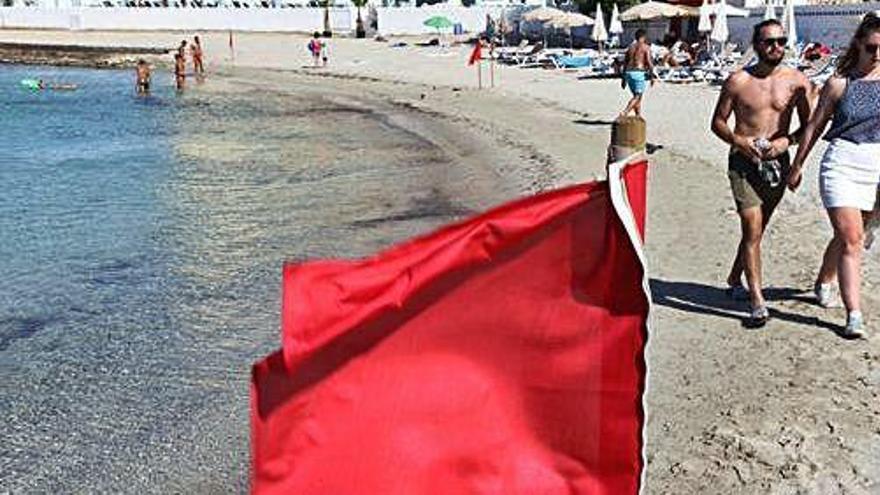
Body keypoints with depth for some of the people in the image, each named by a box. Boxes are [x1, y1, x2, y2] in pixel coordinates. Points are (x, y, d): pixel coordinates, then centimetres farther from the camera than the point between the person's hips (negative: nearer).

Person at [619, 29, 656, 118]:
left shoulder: (630, 47, 16)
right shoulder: (646, 47, -1)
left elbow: (625, 62, 15)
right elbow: (649, 62, -12)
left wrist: (623, 78, 19)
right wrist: (652, 76, -5)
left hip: (629, 73, 6)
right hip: (639, 73, -6)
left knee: (637, 96, 17)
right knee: (637, 96, -6)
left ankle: (638, 116, 14)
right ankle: (624, 113, -24)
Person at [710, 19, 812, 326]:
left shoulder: (796, 81, 1)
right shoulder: (738, 81, -4)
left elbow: (808, 126, 7)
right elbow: (718, 121, 3)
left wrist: (787, 141, -12)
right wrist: (738, 140, -15)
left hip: (777, 162, 3)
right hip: (744, 161, -3)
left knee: (757, 229, 15)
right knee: (752, 230, -10)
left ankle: (734, 281, 37)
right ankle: (757, 303, -8)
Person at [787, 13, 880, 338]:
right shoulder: (839, 83, -1)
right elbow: (815, 125, 5)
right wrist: (797, 166, 7)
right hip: (841, 164, -3)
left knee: (848, 236, 15)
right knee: (851, 238, -11)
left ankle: (823, 283, 42)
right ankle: (854, 314, -9)